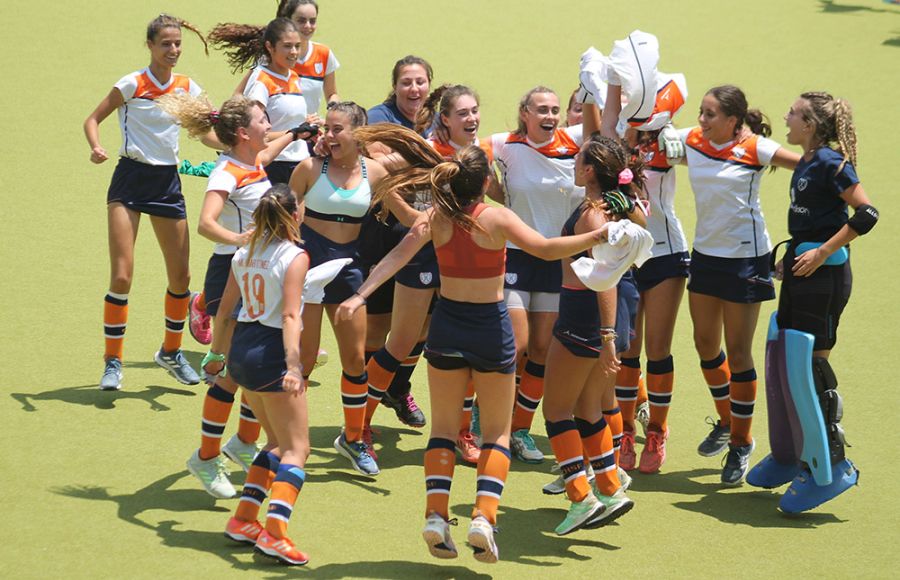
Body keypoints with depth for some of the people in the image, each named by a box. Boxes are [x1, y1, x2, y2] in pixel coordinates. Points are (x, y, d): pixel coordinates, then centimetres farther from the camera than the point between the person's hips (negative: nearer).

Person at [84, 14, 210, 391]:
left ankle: (171, 352, 27)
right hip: (131, 179, -4)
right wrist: (96, 148, -23)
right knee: (121, 276, -11)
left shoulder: (186, 88, 4)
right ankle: (112, 362, -1)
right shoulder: (132, 85, -8)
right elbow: (93, 119, -4)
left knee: (180, 275, 6)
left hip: (168, 182, 4)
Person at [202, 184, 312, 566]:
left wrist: (216, 354, 28)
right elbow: (290, 315, -20)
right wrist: (292, 366, -28)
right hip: (272, 354, -8)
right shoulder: (295, 257, -10)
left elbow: (225, 308, 16)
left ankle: (244, 519, 14)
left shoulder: (245, 253, 10)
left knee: (278, 443, 21)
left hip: (241, 349, 8)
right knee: (296, 449, -5)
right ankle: (274, 532, -21)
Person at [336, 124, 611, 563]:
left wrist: (360, 296, -22)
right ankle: (484, 515, -10)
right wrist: (596, 236, -17)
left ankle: (436, 515, -2)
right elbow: (547, 249, -24)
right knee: (497, 432, 9)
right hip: (492, 327, -2)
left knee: (443, 427, 14)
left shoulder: (436, 217, -8)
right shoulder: (496, 218, -15)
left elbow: (399, 255, -18)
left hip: (447, 325, 2)